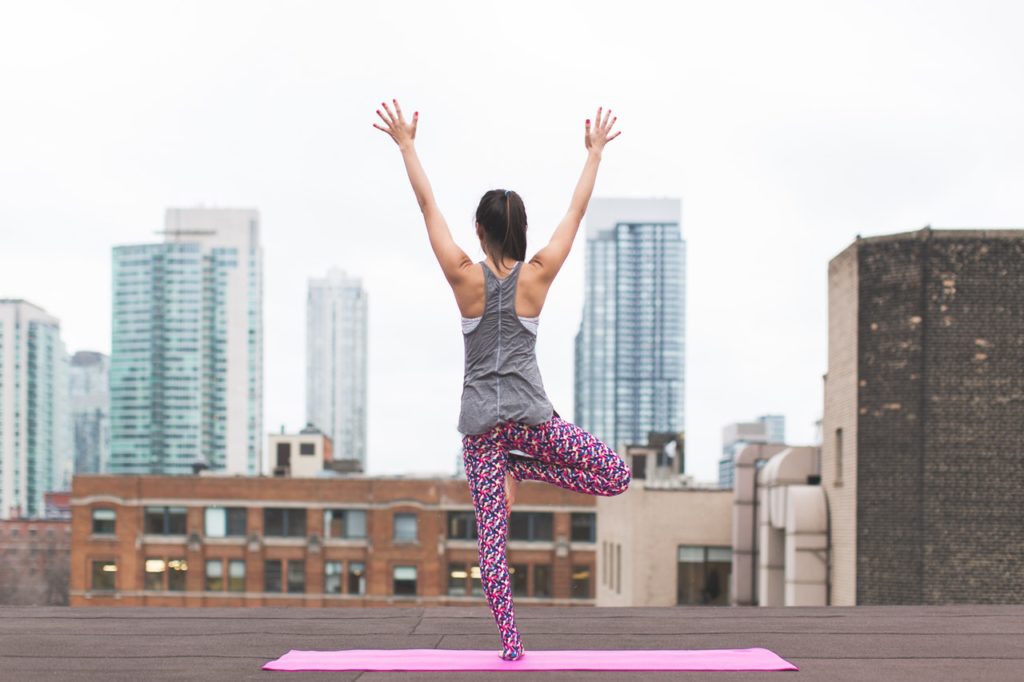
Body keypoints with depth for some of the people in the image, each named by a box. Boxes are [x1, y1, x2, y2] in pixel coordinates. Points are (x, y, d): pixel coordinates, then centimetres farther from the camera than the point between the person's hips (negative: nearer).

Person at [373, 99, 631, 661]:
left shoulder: (465, 277, -2)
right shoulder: (537, 276, -1)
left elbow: (428, 206, 4)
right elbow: (577, 211, 8)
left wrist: (407, 145, 11)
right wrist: (595, 152, 18)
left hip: (480, 420, 1)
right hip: (530, 413, -1)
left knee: (491, 538, 2)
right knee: (616, 477, 12)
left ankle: (510, 644, -5)